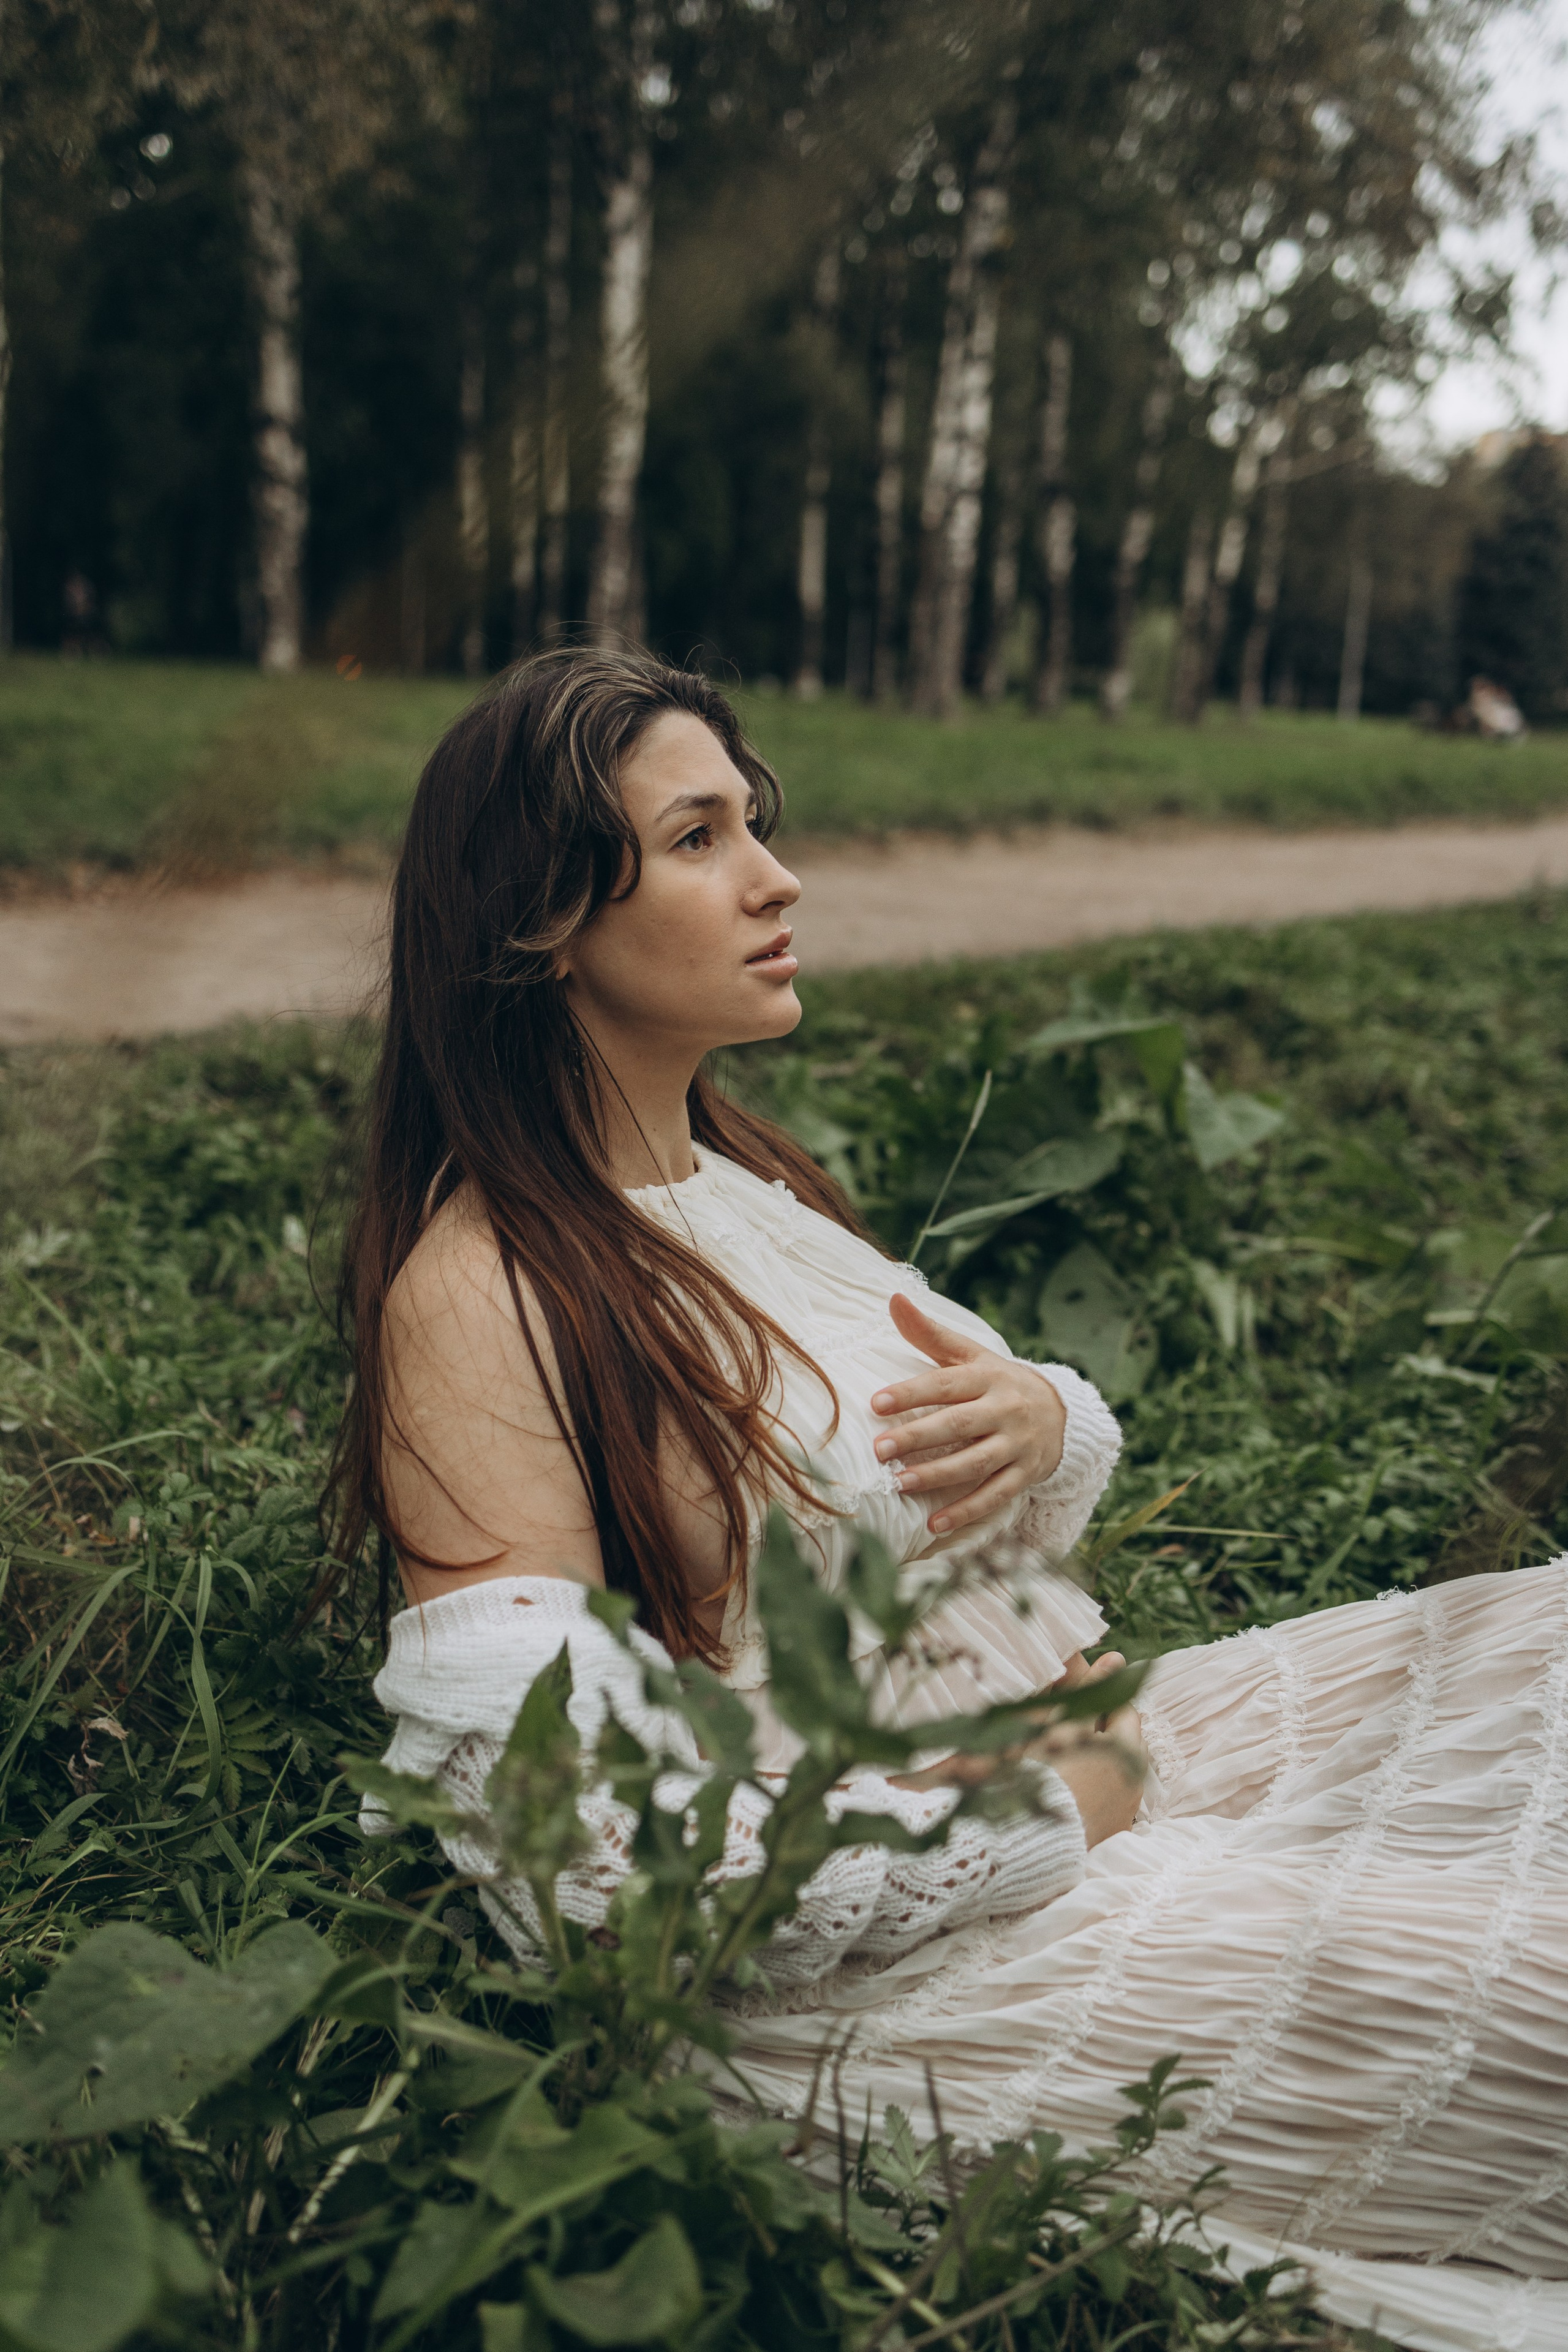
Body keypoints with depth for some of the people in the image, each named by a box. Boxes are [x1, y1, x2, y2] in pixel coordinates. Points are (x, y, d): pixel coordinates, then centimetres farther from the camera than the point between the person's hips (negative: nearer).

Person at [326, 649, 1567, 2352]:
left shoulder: (736, 1182, 8)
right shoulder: (476, 1295, -19)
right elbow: (582, 1862, -24)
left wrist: (1041, 1422, -10)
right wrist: (1045, 1824, -16)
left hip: (1069, 1780, 9)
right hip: (886, 1959, -9)